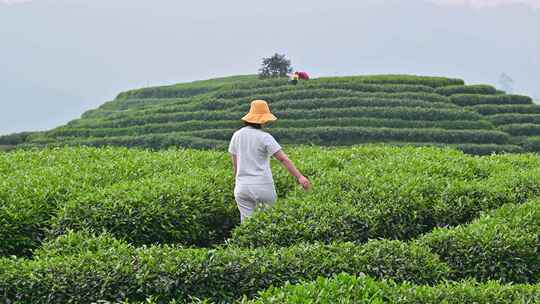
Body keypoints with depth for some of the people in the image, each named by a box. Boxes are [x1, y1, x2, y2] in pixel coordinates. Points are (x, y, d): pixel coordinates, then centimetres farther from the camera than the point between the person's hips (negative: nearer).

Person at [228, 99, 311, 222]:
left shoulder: (237, 136, 6)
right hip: (263, 186, -4)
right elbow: (283, 159, -15)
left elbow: (235, 165, 11)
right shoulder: (265, 137, -8)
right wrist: (299, 177, -19)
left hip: (242, 188, 4)